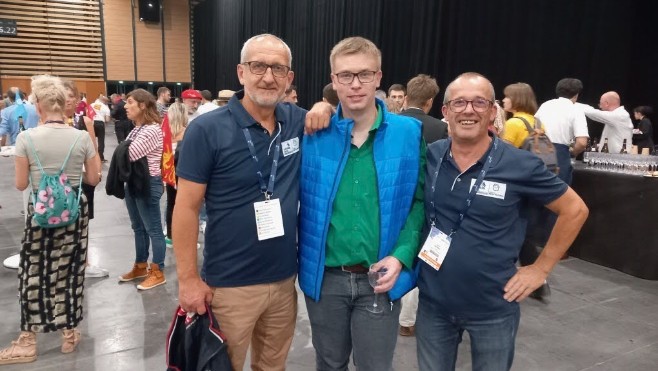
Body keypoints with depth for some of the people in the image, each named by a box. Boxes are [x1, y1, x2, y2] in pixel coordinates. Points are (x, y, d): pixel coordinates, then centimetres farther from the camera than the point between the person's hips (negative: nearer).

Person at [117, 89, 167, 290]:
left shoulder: (152, 130, -18)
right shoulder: (136, 129, 13)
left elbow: (129, 154, -23)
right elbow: (126, 154, 10)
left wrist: (118, 152, -3)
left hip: (148, 183, -10)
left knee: (153, 229, 0)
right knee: (138, 227, 18)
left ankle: (157, 272, 11)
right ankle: (140, 266, 32)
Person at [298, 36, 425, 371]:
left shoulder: (409, 132, -5)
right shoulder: (312, 133, -5)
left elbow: (420, 200, -1)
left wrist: (402, 256, -11)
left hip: (379, 279, 0)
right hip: (324, 276, 1)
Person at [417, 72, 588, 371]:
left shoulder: (520, 165, -13)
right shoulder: (428, 157, -6)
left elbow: (574, 210, -1)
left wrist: (541, 268, -3)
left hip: (493, 309, -2)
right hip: (433, 303, 2)